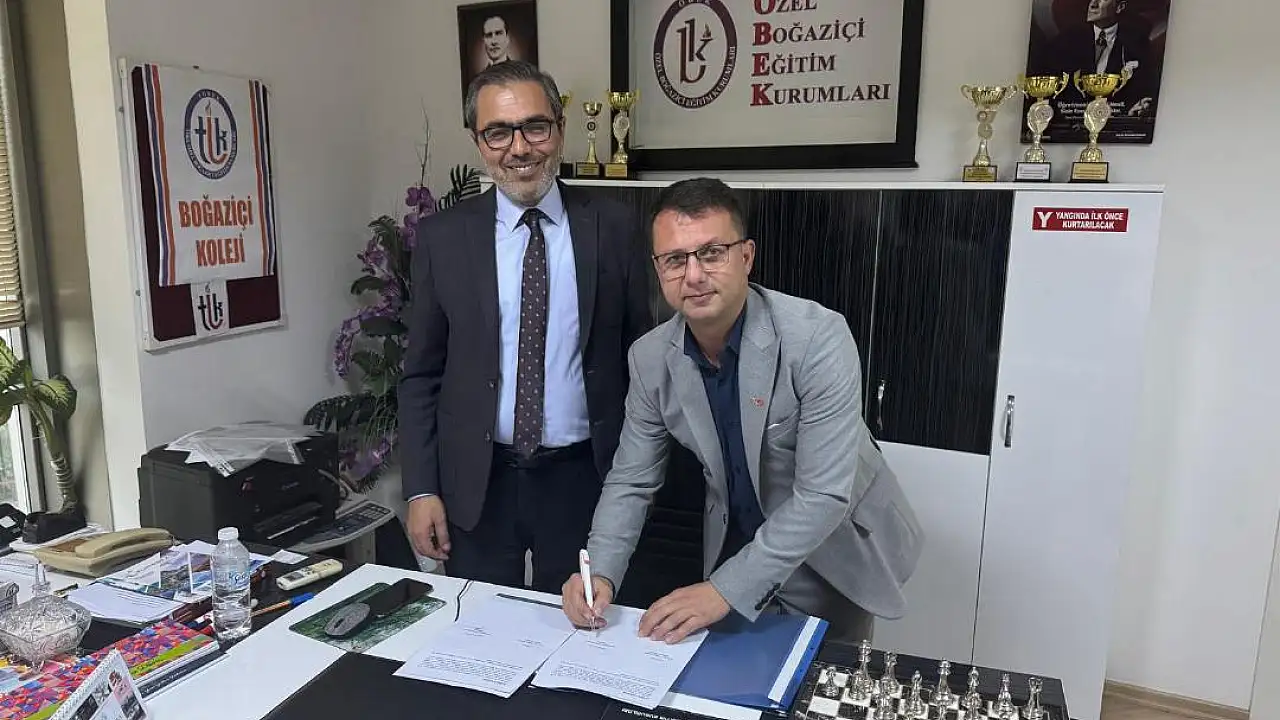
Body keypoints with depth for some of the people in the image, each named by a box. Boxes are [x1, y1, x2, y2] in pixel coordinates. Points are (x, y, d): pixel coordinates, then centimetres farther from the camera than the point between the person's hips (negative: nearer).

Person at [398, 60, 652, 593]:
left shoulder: (614, 229, -4)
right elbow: (421, 374, 2)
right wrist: (421, 489, -3)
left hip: (584, 478, 0)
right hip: (477, 483, 1)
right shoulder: (442, 237, -2)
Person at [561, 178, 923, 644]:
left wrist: (725, 589, -31)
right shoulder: (650, 358, -12)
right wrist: (601, 574, -20)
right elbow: (631, 481, -4)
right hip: (733, 548, 4)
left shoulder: (818, 337, -28)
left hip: (832, 553, -3)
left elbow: (823, 495, -29)